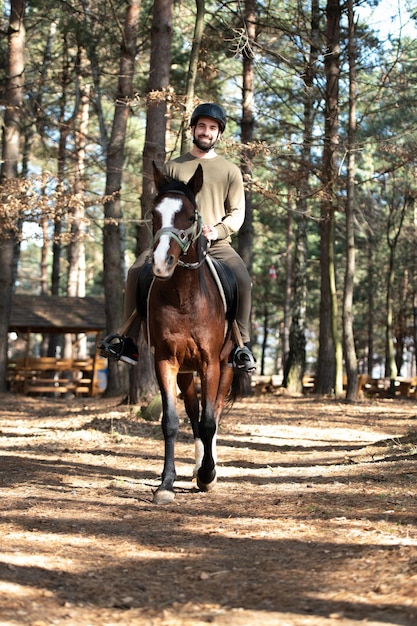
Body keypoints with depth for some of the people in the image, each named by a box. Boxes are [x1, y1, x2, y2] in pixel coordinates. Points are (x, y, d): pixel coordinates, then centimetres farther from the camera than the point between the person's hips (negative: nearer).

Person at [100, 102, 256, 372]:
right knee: (137, 271, -22)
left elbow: (237, 212, 7)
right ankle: (129, 341, -15)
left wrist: (218, 230, -12)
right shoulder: (173, 167, 14)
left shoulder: (230, 171, 11)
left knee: (243, 280, -29)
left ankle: (242, 345, -20)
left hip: (217, 243, -1)